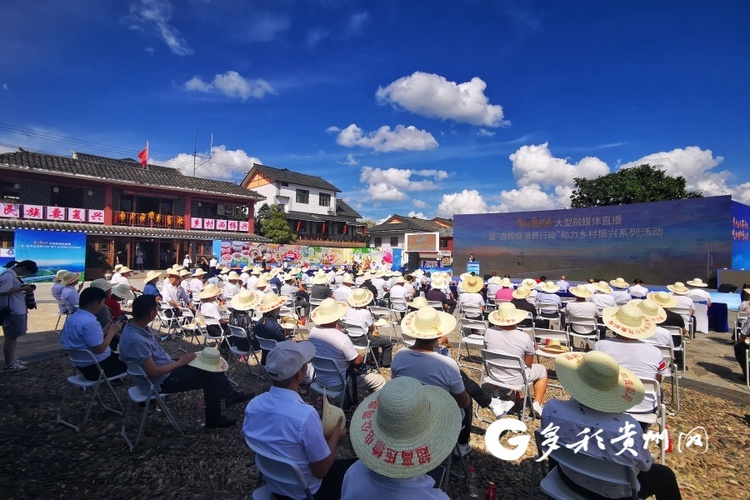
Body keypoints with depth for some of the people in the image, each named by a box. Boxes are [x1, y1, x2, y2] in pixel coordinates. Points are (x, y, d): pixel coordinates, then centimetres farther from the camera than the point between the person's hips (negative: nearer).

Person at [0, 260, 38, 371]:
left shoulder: (13, 275, 13)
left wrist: (23, 288, 4)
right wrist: (23, 288, -19)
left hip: (17, 311, 10)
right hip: (12, 311, -10)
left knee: (14, 337, 17)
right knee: (10, 337, 0)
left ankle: (12, 360, 27)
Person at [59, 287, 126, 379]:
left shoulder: (72, 318, 3)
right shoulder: (90, 322, -29)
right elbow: (99, 349, -27)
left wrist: (105, 330, 8)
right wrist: (112, 331, -16)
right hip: (96, 367, -10)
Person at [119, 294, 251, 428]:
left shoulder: (139, 327, -2)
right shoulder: (136, 340, -32)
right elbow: (153, 373, -27)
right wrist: (179, 362, -15)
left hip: (166, 367, 9)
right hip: (160, 381, -9)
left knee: (211, 364, 5)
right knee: (209, 376, -6)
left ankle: (231, 396, 14)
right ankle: (214, 420, 12)